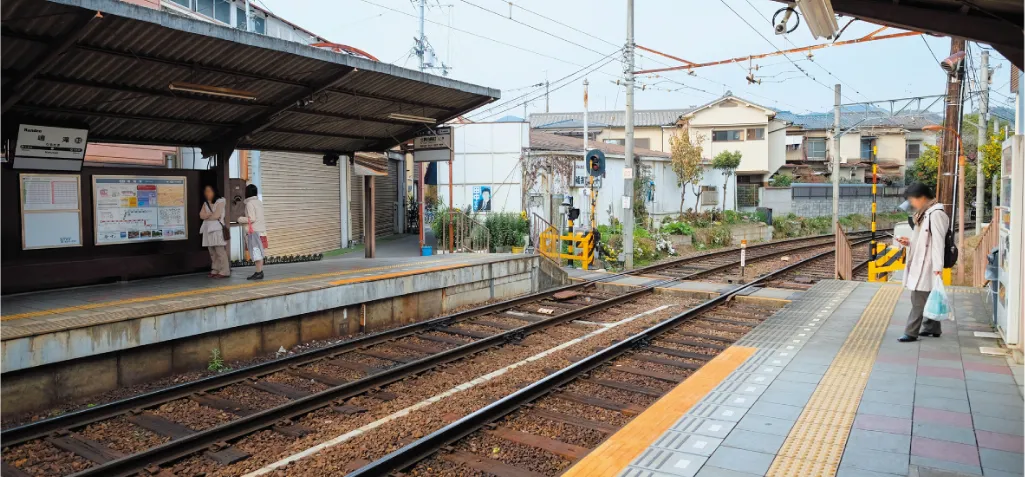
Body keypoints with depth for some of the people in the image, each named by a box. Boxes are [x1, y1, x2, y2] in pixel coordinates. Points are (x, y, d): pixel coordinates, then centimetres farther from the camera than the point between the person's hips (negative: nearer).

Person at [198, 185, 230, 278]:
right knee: (212, 253, 6)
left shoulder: (220, 201, -1)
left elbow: (216, 215, -11)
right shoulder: (205, 203, 20)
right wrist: (211, 214, -9)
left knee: (220, 252, -9)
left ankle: (224, 272, -9)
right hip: (208, 230, 7)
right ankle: (215, 271, 10)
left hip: (217, 229, -7)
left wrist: (207, 217, 4)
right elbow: (201, 215, 6)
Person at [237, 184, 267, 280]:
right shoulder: (259, 202, 14)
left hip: (254, 231, -8)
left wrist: (241, 219, -3)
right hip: (261, 230, 8)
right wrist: (245, 218, 19)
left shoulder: (250, 203, -11)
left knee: (256, 252, -7)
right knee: (259, 252, 10)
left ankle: (259, 272, -7)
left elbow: (252, 219, -16)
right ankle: (260, 272, 12)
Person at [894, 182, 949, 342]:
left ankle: (911, 332, -6)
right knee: (928, 298, 16)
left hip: (927, 264, -10)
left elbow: (937, 242, -20)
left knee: (919, 298, -8)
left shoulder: (936, 214, -14)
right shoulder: (925, 214, 16)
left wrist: (938, 266, -23)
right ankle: (932, 328, 26)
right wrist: (908, 242, 7)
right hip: (920, 262, 10)